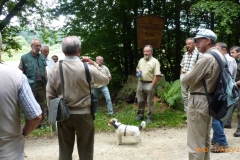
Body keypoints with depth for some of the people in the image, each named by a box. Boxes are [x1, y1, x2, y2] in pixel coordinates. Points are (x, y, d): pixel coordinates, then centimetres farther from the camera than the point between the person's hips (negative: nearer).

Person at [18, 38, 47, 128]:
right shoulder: (25, 57, -6)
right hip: (30, 85, -5)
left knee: (42, 104, 13)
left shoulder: (42, 57, 9)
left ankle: (41, 122, 25)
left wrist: (46, 82, 11)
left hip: (41, 84, 5)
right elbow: (20, 72, -7)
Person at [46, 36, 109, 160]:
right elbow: (105, 80, 2)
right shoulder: (88, 68, -14)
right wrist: (94, 64, 6)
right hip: (83, 114, -2)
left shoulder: (55, 68, -7)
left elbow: (50, 94, -2)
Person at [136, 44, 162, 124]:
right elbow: (137, 68, 27)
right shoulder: (141, 60, 10)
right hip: (140, 83, 6)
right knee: (140, 101, 13)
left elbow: (157, 75, -15)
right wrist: (137, 70, 2)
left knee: (150, 102, 3)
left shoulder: (155, 61, -10)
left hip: (149, 84, -6)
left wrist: (152, 85, -18)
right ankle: (140, 115, 26)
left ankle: (149, 117, 12)